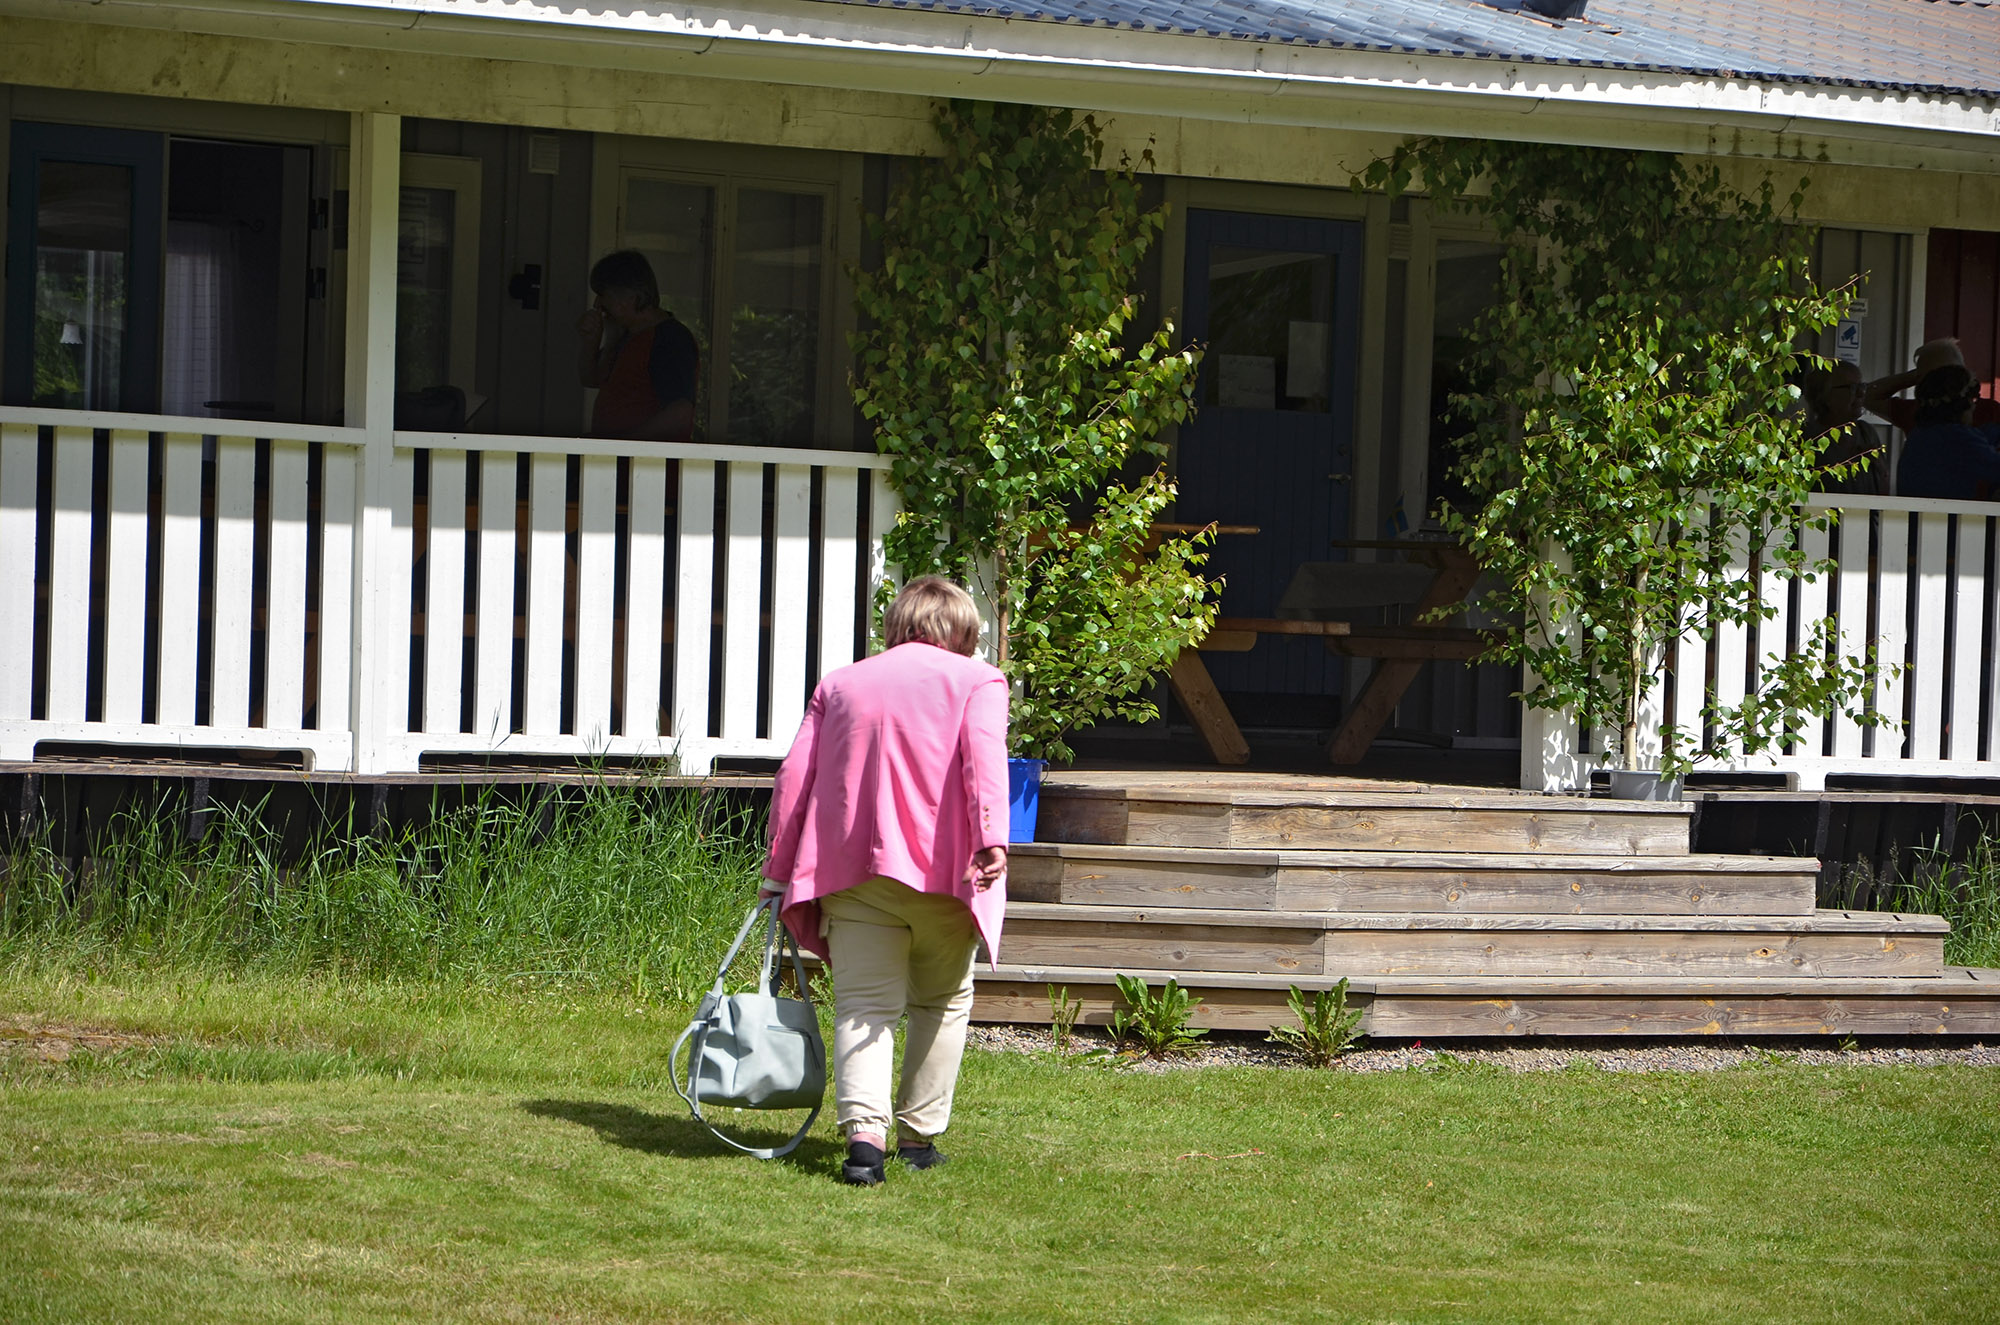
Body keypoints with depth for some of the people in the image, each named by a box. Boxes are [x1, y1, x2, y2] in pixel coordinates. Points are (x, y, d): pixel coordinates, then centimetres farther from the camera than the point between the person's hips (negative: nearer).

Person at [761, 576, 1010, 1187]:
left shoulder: (840, 683, 20)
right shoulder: (977, 679, 10)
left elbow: (794, 777, 13)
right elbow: (984, 754, -10)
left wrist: (778, 870, 16)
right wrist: (991, 839, -22)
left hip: (853, 864, 2)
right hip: (943, 868, -2)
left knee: (864, 1003, -4)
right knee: (942, 1001, 16)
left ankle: (864, 1132, -25)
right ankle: (919, 1135, 18)